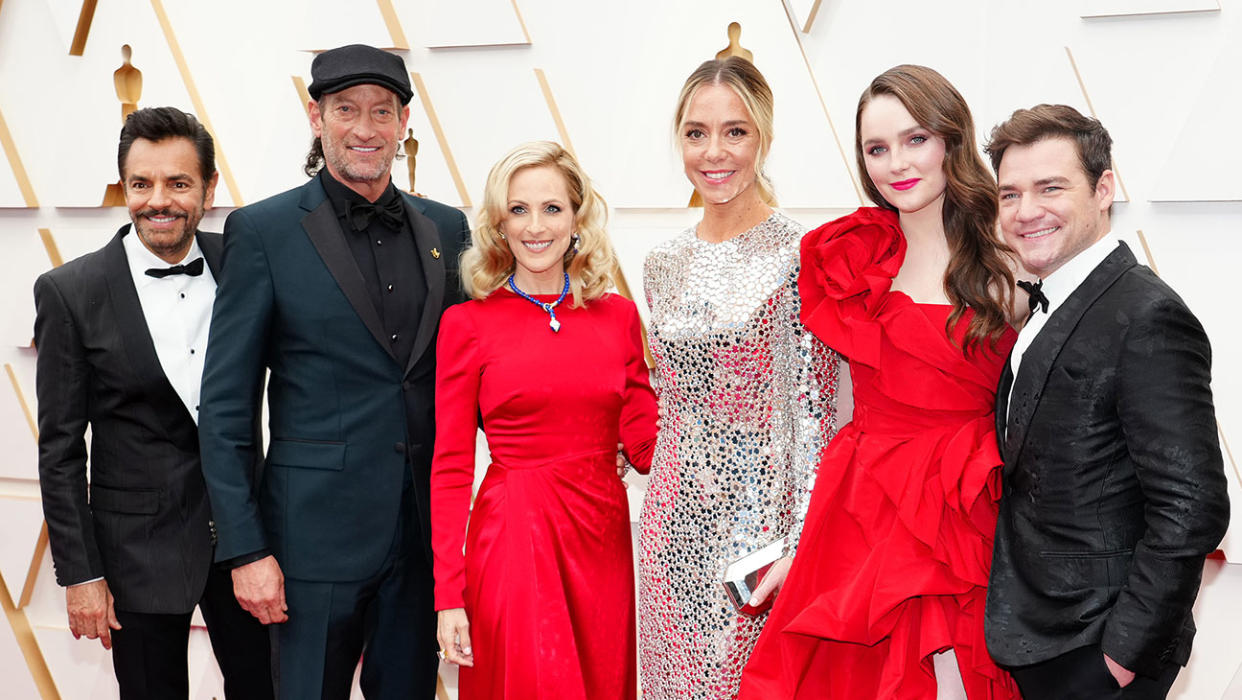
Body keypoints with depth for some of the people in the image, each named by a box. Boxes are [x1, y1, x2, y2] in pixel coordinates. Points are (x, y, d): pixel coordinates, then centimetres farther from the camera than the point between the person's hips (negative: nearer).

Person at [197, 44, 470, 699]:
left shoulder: (445, 227, 7)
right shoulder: (262, 231, -4)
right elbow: (225, 406, -5)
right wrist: (245, 548, -10)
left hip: (424, 528, 4)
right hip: (317, 532, -4)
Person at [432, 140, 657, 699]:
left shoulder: (618, 315, 7)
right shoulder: (468, 324, -1)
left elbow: (644, 442, 6)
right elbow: (451, 468, -2)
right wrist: (448, 595, -6)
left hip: (604, 537, 3)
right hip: (514, 542, -3)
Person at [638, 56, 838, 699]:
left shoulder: (800, 258, -10)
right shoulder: (664, 265, 7)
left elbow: (814, 416, -11)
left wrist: (798, 546, -15)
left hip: (762, 513, -5)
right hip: (675, 519, 5)